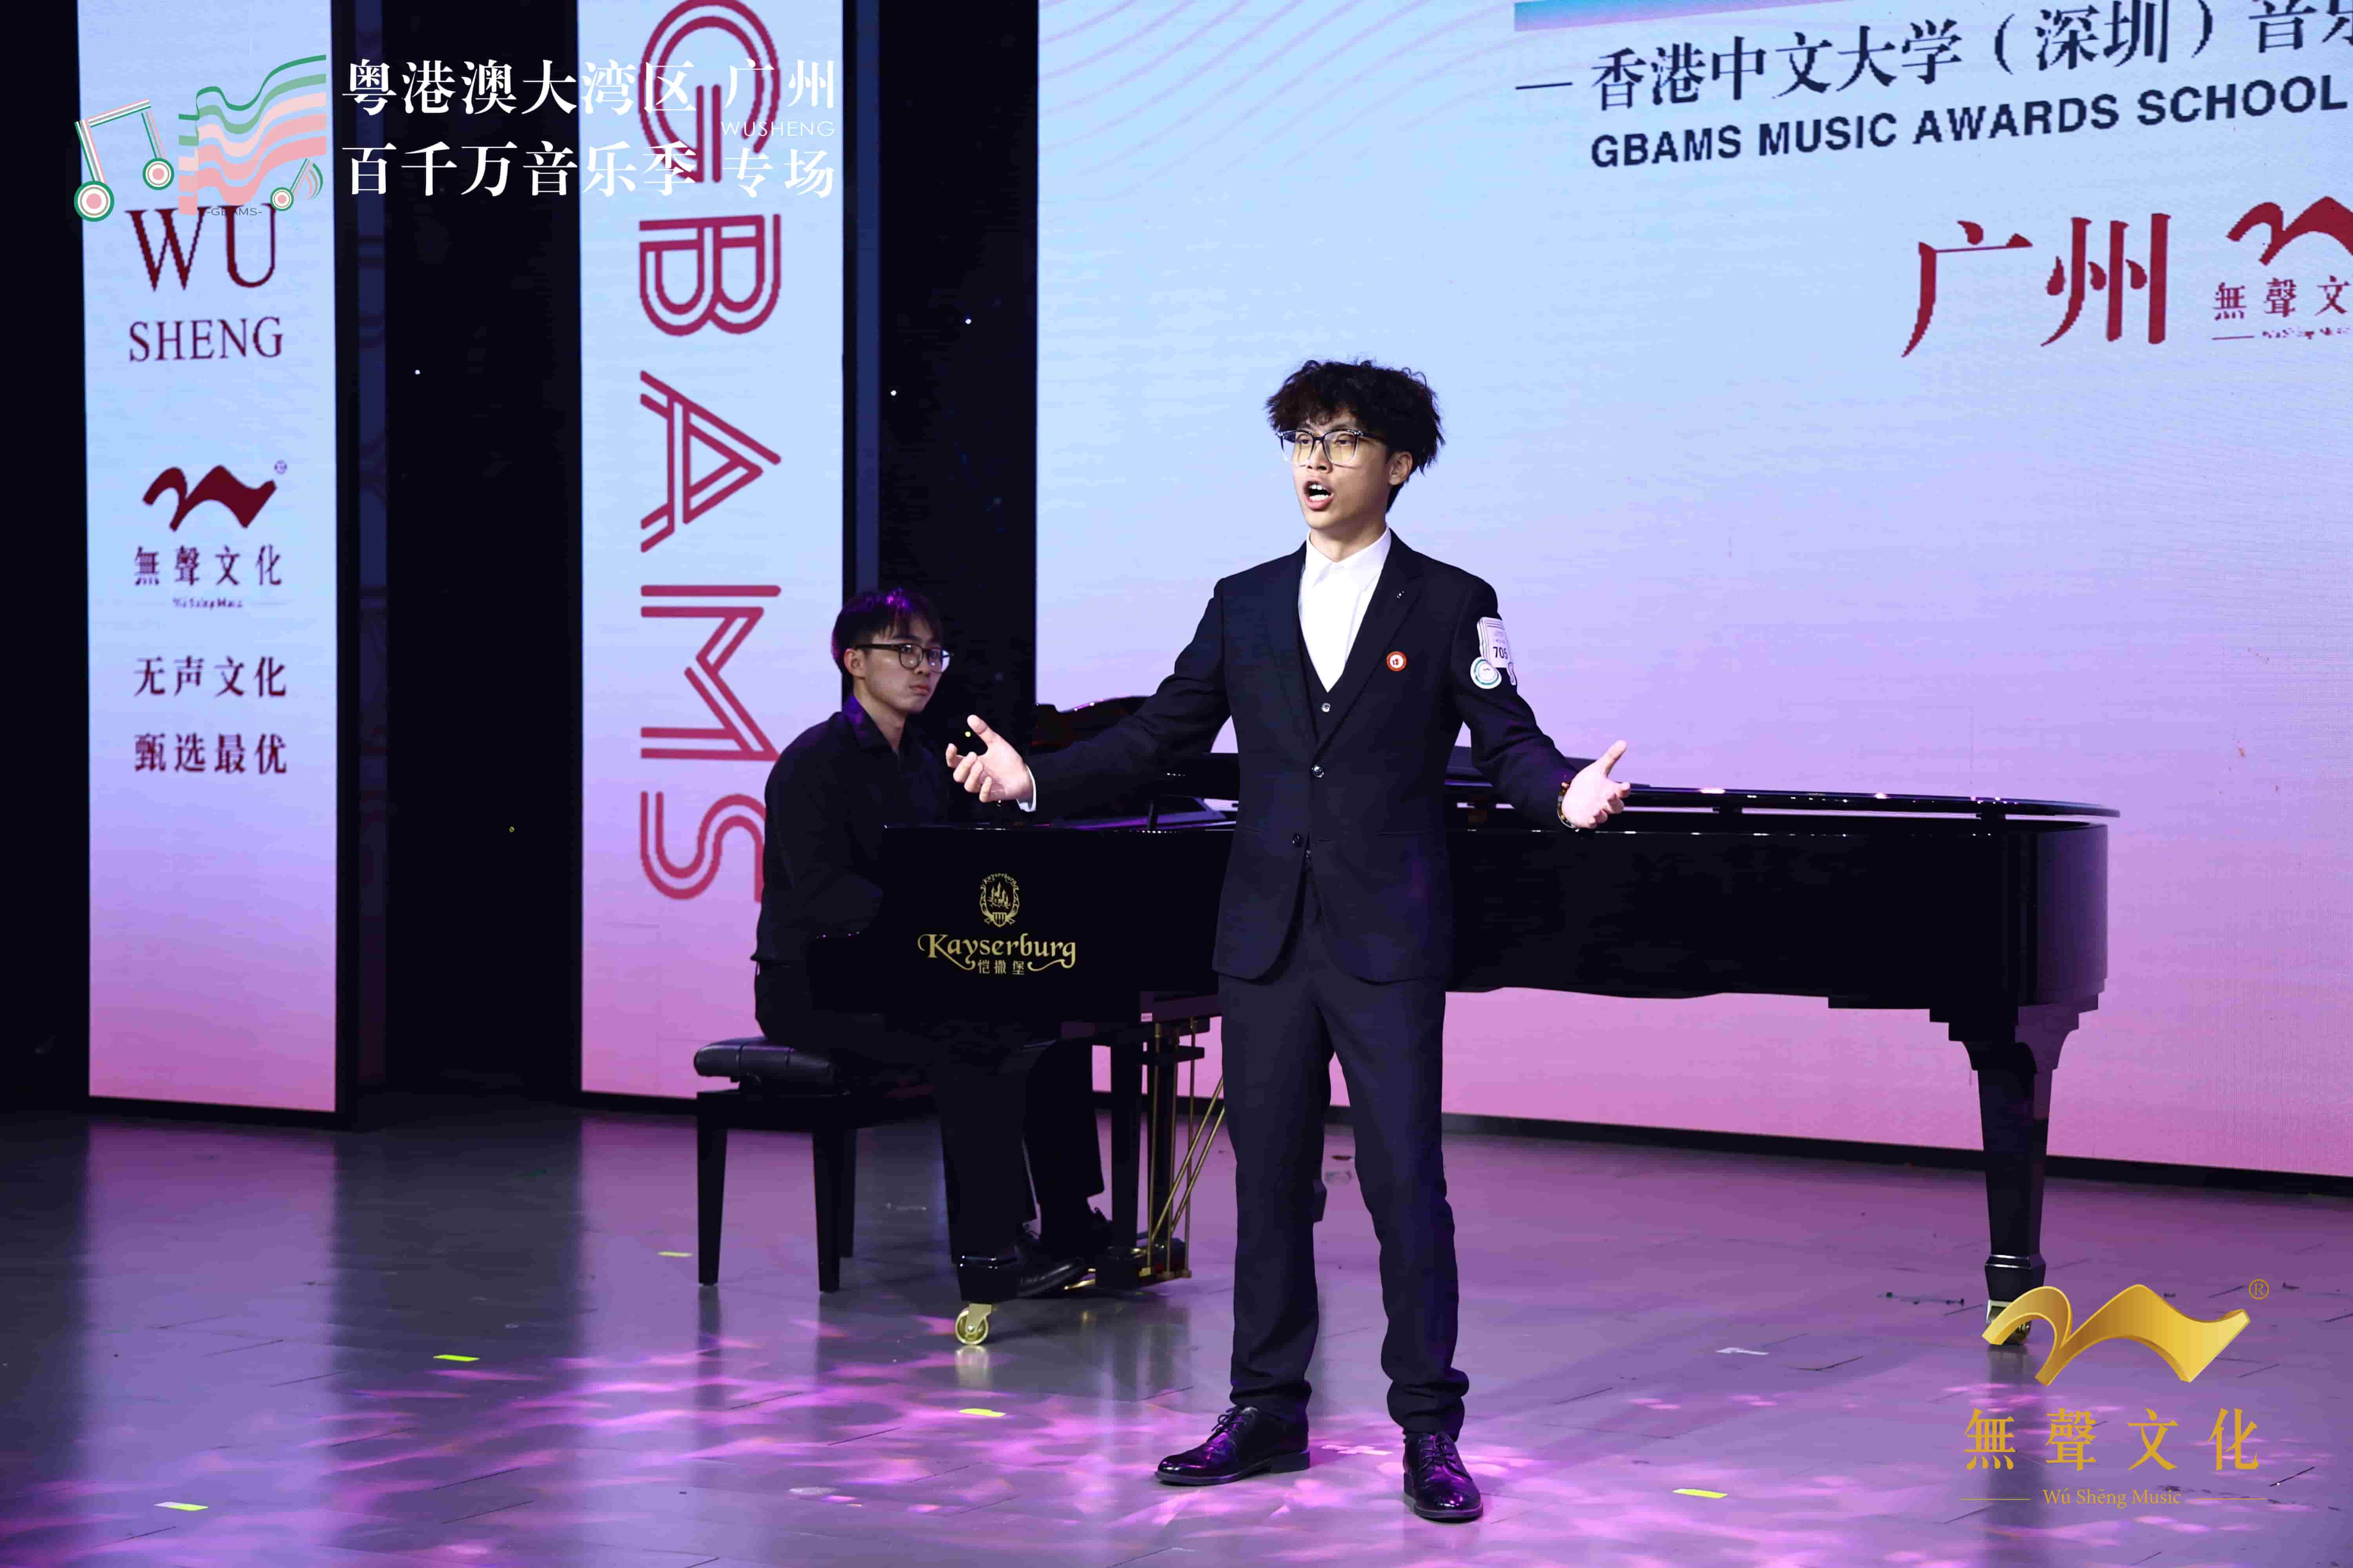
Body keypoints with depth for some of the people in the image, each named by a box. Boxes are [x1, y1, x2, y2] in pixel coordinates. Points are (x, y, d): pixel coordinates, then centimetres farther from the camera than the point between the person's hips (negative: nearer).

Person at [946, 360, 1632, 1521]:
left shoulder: (1449, 605, 2)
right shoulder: (1244, 605, 11)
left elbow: (1508, 743, -4)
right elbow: (1158, 735, 11)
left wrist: (1567, 796, -25)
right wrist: (1035, 780, 1)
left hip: (1385, 941, -4)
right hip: (1264, 935, 4)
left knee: (1405, 1181, -4)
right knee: (1268, 1179, 9)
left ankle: (1430, 1434, 5)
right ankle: (1267, 1412, 21)